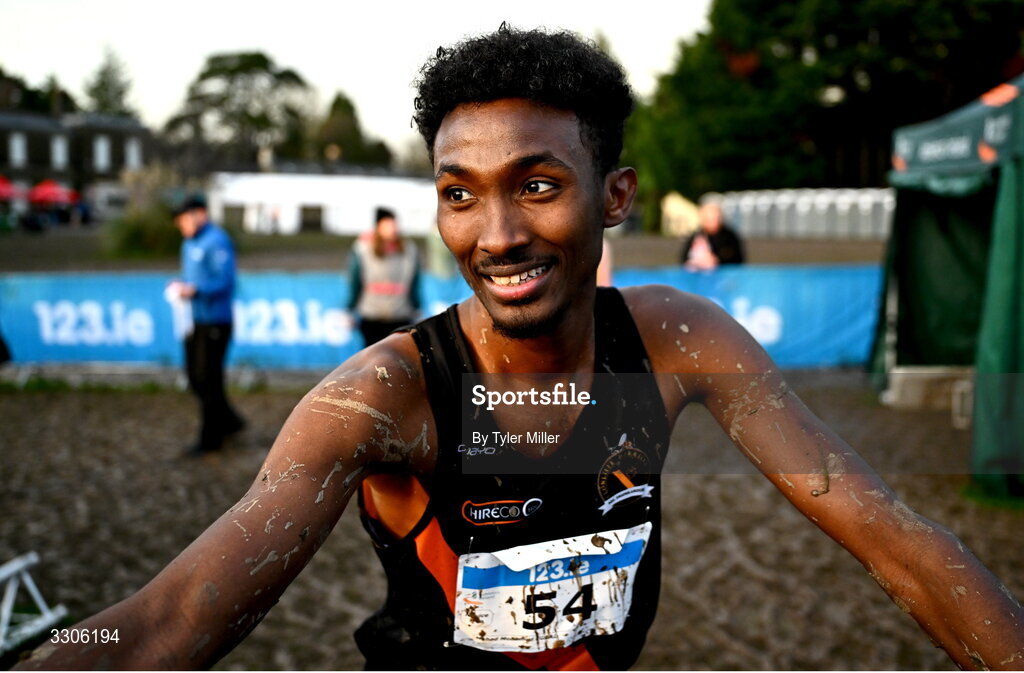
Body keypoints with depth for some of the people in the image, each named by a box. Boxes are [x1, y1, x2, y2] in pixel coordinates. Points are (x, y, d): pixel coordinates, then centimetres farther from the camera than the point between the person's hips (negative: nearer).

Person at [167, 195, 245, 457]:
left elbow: (225, 281, -19)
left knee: (208, 380, -2)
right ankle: (228, 421, 29)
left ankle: (210, 438, 10)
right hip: (195, 320, 9)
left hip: (214, 322, -9)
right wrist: (179, 286, 2)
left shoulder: (217, 241, -13)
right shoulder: (189, 242, 15)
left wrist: (194, 290, -28)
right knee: (195, 378, 13)